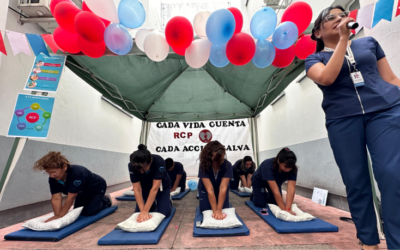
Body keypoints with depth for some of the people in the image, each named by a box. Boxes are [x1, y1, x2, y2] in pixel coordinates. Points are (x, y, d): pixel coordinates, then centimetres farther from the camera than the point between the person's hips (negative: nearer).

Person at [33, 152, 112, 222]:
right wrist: (57, 215, -33)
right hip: (83, 192, 7)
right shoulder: (53, 178, -21)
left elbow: (70, 198, -39)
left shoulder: (76, 173, -43)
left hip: (97, 188, -7)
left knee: (88, 212, -12)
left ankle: (105, 200, 13)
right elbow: (56, 198, -24)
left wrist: (60, 216, -35)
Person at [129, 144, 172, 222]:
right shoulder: (132, 166, -30)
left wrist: (145, 211, -37)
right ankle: (153, 204, 23)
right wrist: (142, 211, -33)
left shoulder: (159, 162, -38)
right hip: (145, 187, 3)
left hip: (161, 186, -3)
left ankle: (168, 200, 18)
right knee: (138, 213, -5)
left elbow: (155, 188, -37)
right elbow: (137, 190, -27)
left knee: (164, 213, -13)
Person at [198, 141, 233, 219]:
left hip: (222, 192, 1)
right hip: (205, 191, -1)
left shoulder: (227, 165, -31)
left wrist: (219, 210, -34)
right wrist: (215, 211, -34)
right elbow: (210, 190, -35)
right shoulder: (204, 165, -34)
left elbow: (223, 188, -33)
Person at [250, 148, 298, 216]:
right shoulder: (268, 165, -44)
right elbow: (275, 190, -45)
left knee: (276, 202, -4)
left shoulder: (293, 169, -31)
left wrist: (288, 209, -45)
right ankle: (254, 195, 20)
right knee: (261, 204, -12)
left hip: (276, 181, 4)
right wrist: (284, 209, -44)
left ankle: (266, 195, 27)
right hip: (259, 181, -4)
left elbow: (291, 189, -37)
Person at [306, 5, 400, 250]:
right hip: (343, 120, -2)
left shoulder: (369, 42, 21)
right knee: (356, 182, 2)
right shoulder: (315, 59, 11)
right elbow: (326, 78, -11)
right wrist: (343, 39, -6)